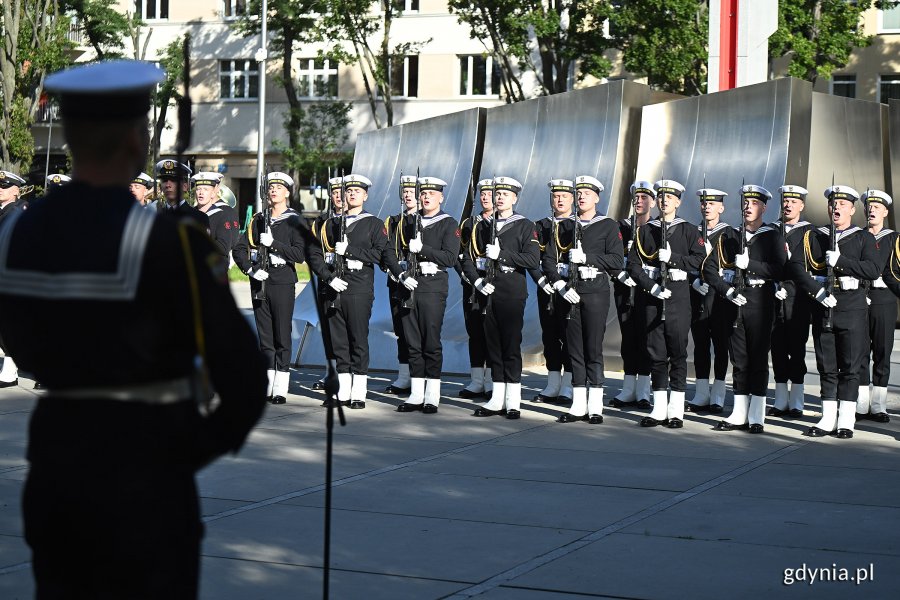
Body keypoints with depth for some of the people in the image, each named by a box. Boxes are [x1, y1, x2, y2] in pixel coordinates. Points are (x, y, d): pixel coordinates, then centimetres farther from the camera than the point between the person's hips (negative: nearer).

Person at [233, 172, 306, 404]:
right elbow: (239, 249, 9)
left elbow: (299, 254, -11)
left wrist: (273, 243, -18)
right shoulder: (258, 219, 12)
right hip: (260, 283, 4)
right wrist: (250, 269, -6)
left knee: (282, 335, -3)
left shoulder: (294, 221, -1)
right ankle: (267, 386, 11)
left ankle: (280, 389, -2)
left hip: (283, 283, -4)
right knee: (264, 335, 6)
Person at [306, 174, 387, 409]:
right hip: (334, 289, 4)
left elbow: (380, 253, -9)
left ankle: (358, 393, -1)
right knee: (338, 339, 5)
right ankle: (344, 392, 11)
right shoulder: (331, 224, 15)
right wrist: (329, 277, -7)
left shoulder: (374, 224, 5)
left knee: (358, 339, -4)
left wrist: (349, 250, -15)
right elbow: (314, 254, 8)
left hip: (360, 290, -4)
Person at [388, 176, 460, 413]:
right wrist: (401, 274, -8)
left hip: (433, 285, -4)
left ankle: (432, 397, 1)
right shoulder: (408, 221, 13)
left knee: (431, 342, -4)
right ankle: (416, 395, 11)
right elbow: (390, 251, 7)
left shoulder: (448, 224, 1)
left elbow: (450, 258, -10)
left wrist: (422, 248, -17)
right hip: (409, 285, 4)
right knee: (412, 342, 5)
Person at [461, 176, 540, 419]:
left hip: (512, 294, -4)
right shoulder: (483, 226, 14)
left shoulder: (524, 226, 0)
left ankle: (513, 402, -1)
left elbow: (533, 259, -12)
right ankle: (497, 399, 12)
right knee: (493, 344, 7)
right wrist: (477, 281, -7)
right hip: (487, 293, 4)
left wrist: (501, 254, -17)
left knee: (511, 345, -4)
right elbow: (469, 260, 10)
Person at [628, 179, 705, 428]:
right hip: (652, 296, 2)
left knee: (678, 351, -2)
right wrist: (651, 286, -10)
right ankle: (659, 409, 8)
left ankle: (676, 410, 1)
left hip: (678, 293, -2)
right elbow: (633, 264, 3)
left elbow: (699, 259, -5)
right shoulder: (645, 231, 11)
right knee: (656, 351, 3)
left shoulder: (688, 230, 6)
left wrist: (672, 257, -16)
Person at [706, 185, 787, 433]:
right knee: (739, 359, 6)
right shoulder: (730, 237, 11)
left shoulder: (773, 237, 1)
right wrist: (727, 290, -5)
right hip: (736, 302, 4)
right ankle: (739, 414, 11)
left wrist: (749, 263, -19)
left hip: (761, 303, -4)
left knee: (758, 359, -1)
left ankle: (756, 417, 3)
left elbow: (780, 269, -12)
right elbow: (710, 268, 8)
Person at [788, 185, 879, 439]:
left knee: (850, 366, 0)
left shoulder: (863, 238, 6)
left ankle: (846, 421, 4)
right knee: (826, 366, 6)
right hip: (823, 308, 2)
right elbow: (795, 265, -1)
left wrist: (841, 261, -18)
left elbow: (873, 269, -8)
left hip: (852, 308, -2)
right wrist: (817, 290, -14)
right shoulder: (813, 236, 11)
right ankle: (828, 419, 11)